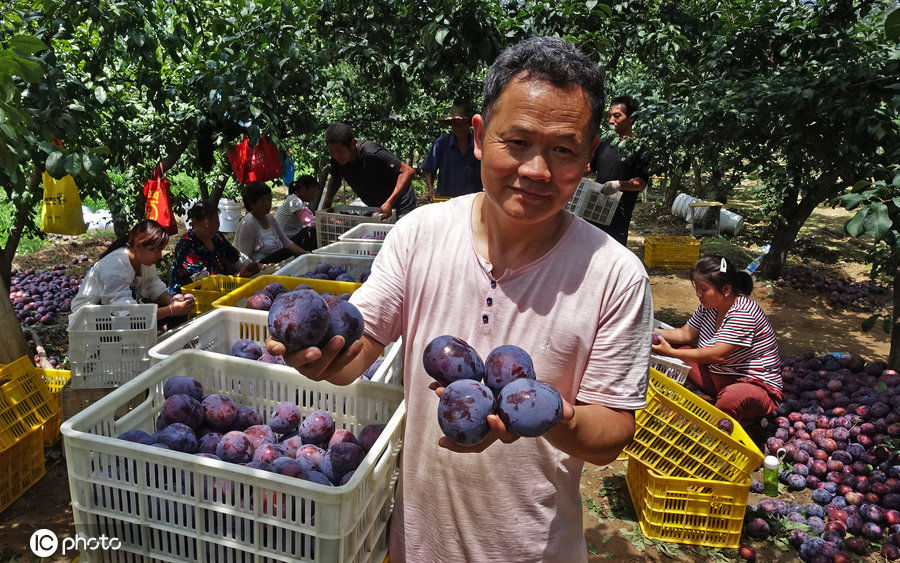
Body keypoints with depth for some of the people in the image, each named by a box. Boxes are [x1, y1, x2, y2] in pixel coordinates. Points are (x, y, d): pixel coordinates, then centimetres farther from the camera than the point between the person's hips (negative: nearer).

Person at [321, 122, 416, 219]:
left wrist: (389, 203, -40)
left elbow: (408, 171, -33)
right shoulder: (337, 157, -10)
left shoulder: (371, 154, -32)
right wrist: (327, 201, -5)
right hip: (375, 208, 7)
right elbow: (335, 178, 13)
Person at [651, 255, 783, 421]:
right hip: (718, 376, 8)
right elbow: (686, 334, 10)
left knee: (732, 398, -43)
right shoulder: (708, 306, 2)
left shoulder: (743, 313, -25)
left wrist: (672, 352, -32)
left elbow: (718, 355, -31)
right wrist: (655, 333, -8)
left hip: (755, 384, -8)